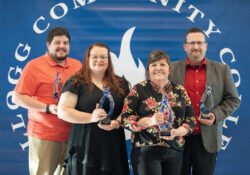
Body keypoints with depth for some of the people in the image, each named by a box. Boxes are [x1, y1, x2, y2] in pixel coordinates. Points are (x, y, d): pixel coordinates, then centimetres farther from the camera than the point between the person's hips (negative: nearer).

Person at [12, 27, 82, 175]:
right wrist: (47, 108, -15)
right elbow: (18, 97, -7)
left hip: (71, 135, 5)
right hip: (43, 136, -5)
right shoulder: (34, 66, -2)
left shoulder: (77, 65, 14)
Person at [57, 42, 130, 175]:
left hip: (113, 148, 3)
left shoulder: (120, 84, 14)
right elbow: (62, 112, -5)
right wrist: (91, 117, -16)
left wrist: (116, 122, -7)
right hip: (85, 148, -3)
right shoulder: (77, 83, 2)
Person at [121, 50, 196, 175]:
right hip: (146, 150, -3)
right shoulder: (139, 89, 2)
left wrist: (177, 132, -10)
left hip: (174, 151, 3)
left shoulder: (180, 91, 12)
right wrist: (150, 121, -19)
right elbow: (126, 119, -4)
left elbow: (191, 119, 10)